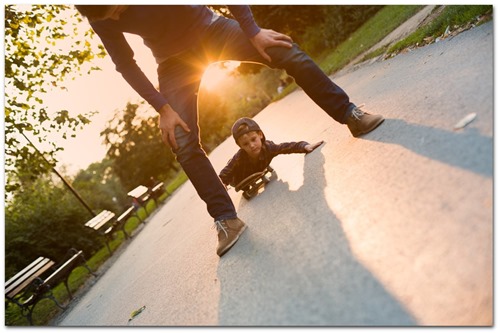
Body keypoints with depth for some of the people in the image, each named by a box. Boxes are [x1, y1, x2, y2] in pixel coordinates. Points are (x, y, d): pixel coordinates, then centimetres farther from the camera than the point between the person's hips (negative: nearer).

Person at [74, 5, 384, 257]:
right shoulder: (101, 18, -18)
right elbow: (126, 64, -9)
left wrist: (252, 32, -22)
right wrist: (163, 108, -17)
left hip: (210, 29, 0)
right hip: (175, 62, 1)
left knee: (289, 53, -16)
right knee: (184, 145, -17)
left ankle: (350, 115, -2)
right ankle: (226, 219, -11)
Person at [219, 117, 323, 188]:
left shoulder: (268, 147, -39)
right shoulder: (238, 159, -45)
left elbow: (290, 146, -39)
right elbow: (223, 175, -39)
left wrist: (306, 146, -54)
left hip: (256, 174, 3)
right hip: (240, 179, -3)